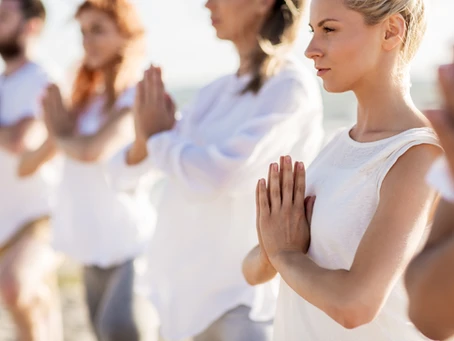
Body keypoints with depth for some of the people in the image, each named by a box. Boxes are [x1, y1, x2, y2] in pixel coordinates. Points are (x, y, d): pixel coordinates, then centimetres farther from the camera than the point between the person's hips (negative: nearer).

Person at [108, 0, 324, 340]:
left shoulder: (291, 88, -13)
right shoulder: (217, 91, 8)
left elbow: (217, 176, -25)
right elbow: (124, 174, 11)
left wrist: (159, 136, -7)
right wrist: (143, 143, -11)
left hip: (240, 298, -7)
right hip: (186, 287, 7)